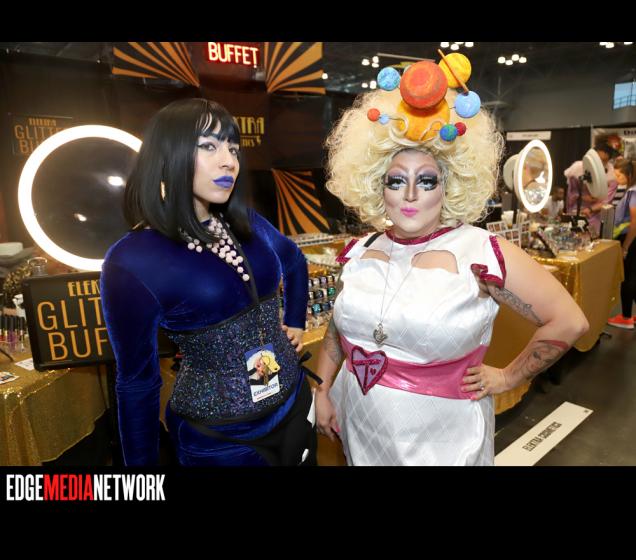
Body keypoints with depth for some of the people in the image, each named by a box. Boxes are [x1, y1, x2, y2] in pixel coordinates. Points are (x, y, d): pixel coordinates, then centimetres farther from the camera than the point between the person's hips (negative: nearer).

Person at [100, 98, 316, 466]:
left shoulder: (246, 223, -4)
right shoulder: (131, 262, -19)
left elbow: (295, 262, 18)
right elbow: (137, 382, -11)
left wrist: (296, 322, 14)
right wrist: (143, 462, -3)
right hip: (218, 439, -5)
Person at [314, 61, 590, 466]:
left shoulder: (482, 253, -17)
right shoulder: (360, 252, -4)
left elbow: (569, 322, -11)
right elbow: (338, 328, 8)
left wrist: (508, 377, -6)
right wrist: (322, 393, 8)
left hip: (441, 435, -4)